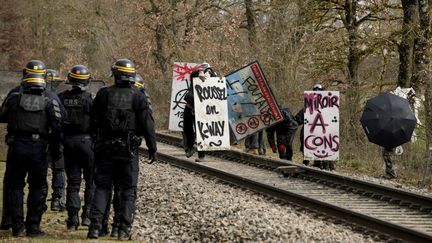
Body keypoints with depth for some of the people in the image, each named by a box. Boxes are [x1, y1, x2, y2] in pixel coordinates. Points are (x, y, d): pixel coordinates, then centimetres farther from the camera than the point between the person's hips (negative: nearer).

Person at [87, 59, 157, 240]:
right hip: (128, 150, -1)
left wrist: (95, 142, 13)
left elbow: (93, 122, 3)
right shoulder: (138, 97, -3)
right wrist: (152, 148, 3)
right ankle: (124, 229, 0)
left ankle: (95, 226, 0)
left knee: (102, 187, 9)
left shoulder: (103, 94, 1)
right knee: (128, 190, 6)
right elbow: (147, 124, -4)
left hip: (105, 148, 1)